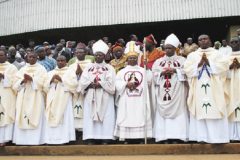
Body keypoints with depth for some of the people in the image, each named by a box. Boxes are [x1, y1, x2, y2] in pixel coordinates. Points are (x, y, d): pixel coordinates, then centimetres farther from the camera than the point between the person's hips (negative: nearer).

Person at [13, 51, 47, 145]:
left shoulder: (41, 69, 7)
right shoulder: (22, 69, 17)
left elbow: (42, 82, -6)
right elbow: (16, 83, 9)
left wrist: (31, 79, -17)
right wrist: (23, 81, -11)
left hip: (35, 98, -3)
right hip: (23, 97, 4)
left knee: (35, 117, -8)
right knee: (22, 118, -1)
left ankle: (35, 140, -7)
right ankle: (21, 139, 4)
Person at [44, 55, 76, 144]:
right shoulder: (51, 73, 20)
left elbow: (73, 84, -7)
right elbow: (46, 86, 12)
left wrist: (61, 79, -11)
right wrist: (51, 80, -6)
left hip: (64, 99, -3)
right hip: (52, 100, 4)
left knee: (65, 119, -11)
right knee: (52, 119, -4)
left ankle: (64, 138, -10)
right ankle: (51, 139, -3)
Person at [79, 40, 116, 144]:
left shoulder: (109, 68, 9)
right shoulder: (88, 68, 15)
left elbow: (111, 83, -4)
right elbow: (82, 82, 3)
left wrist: (100, 84, -15)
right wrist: (90, 84, -14)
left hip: (105, 98, -2)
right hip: (90, 98, 2)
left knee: (106, 118, -6)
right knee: (90, 117, -4)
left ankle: (105, 139, -4)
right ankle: (90, 139, -2)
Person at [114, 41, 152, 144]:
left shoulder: (143, 71, 14)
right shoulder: (122, 71, 12)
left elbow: (149, 81, 0)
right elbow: (117, 84, -1)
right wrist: (126, 84, -13)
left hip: (140, 100, 1)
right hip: (126, 101, 0)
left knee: (140, 118, -2)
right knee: (126, 118, -2)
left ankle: (140, 138, 4)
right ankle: (126, 139, 3)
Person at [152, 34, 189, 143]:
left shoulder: (182, 60, 10)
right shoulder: (158, 61, 16)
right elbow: (154, 75, 6)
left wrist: (175, 70, -12)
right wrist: (162, 73, -11)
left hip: (177, 93, -2)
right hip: (163, 93, 2)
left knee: (177, 112, -7)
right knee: (163, 113, -4)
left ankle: (175, 136, -5)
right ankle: (165, 137, -2)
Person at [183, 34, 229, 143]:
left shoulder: (217, 54, 12)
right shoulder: (192, 55, 13)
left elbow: (223, 67, -2)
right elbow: (187, 69, 1)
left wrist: (208, 62, -8)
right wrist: (200, 63, -10)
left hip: (214, 89, 0)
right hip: (198, 90, 1)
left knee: (215, 112, -5)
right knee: (199, 112, -5)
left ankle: (216, 137, 0)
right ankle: (201, 137, -1)